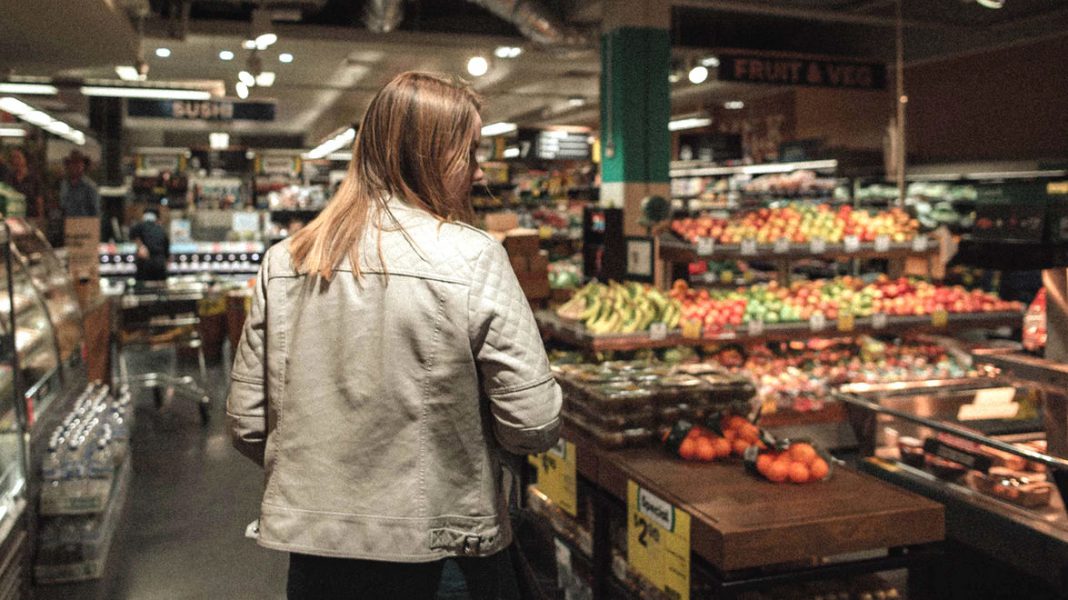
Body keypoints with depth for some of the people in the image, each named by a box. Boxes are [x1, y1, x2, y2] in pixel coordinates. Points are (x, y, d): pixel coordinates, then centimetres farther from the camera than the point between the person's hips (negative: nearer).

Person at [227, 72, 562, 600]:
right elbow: (534, 424, -15)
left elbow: (247, 424, 1)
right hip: (440, 545, -3)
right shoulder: (474, 259, -15)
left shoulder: (283, 261, -3)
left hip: (312, 542, 4)